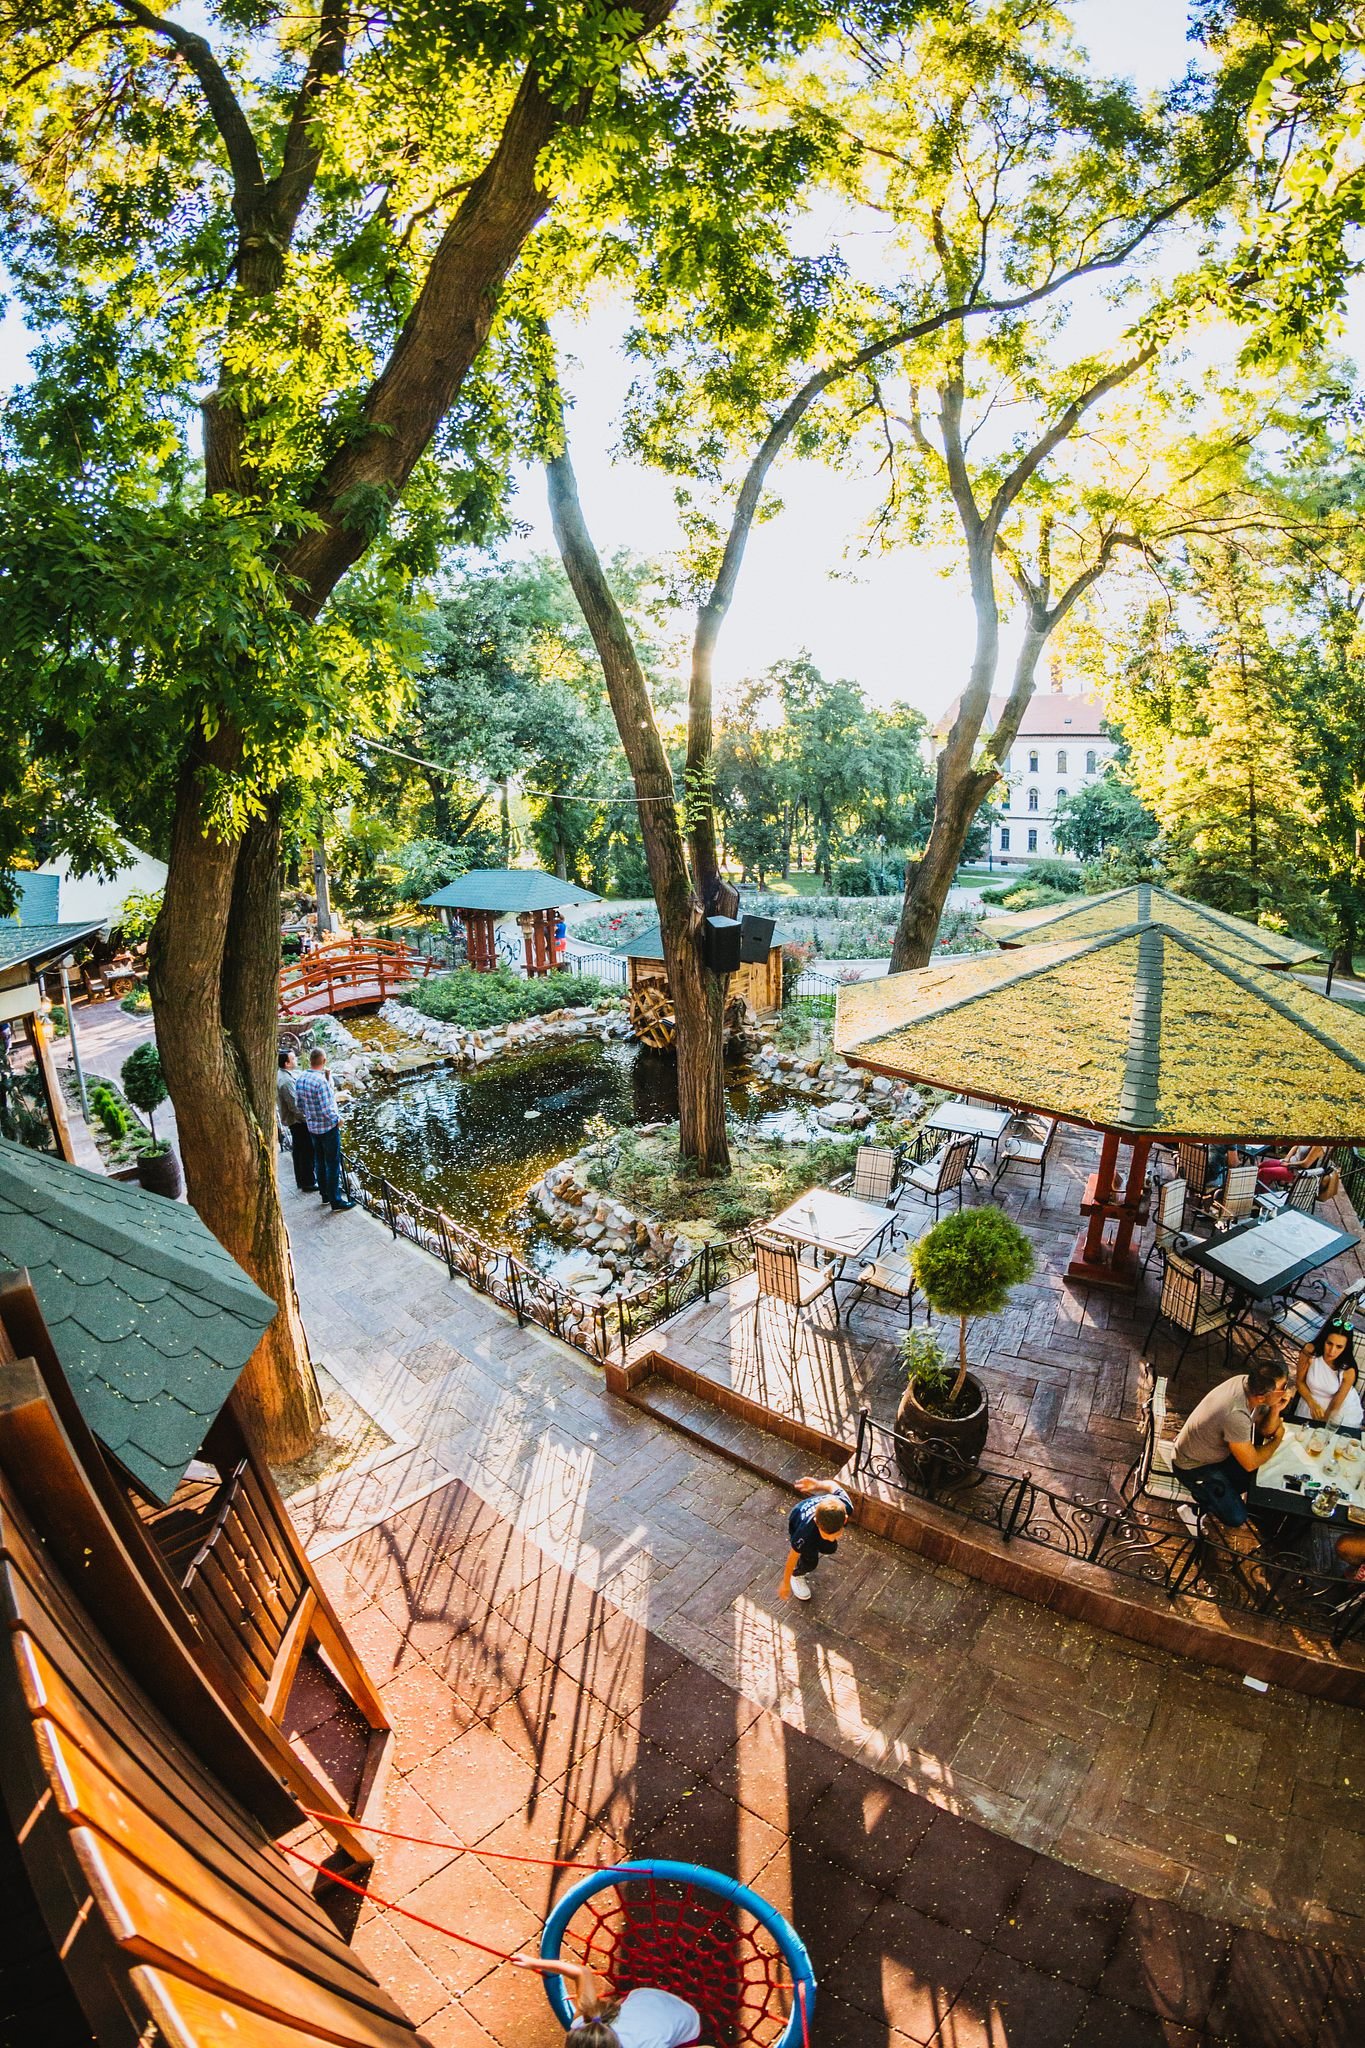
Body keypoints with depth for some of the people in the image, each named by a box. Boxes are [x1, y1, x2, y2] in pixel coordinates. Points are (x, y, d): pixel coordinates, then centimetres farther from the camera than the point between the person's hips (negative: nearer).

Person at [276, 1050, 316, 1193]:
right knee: (307, 1151, -1)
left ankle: (301, 1180, 29)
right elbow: (294, 1105, -27)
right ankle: (309, 1183, 7)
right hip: (297, 1120, -10)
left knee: (298, 1149, 19)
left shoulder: (282, 1075, 5)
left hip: (292, 1120, 10)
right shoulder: (286, 1081, -26)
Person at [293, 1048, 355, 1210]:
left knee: (320, 1162, 20)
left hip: (312, 1128, 8)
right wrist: (338, 1119, -9)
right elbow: (327, 1110, -25)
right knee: (333, 1165, 2)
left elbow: (299, 1103, 8)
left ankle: (325, 1193, 32)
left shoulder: (300, 1079, -3)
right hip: (328, 1128, -7)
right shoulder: (321, 1081, -26)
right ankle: (336, 1200, 9)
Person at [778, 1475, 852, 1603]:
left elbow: (832, 1485, -18)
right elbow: (793, 1556, -26)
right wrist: (786, 1583, -11)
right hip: (796, 1522, -4)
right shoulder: (806, 1531, -46)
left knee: (830, 1549, 13)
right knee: (810, 1561, -10)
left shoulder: (846, 1507, -40)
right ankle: (797, 1576, 22)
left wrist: (818, 1485, 2)